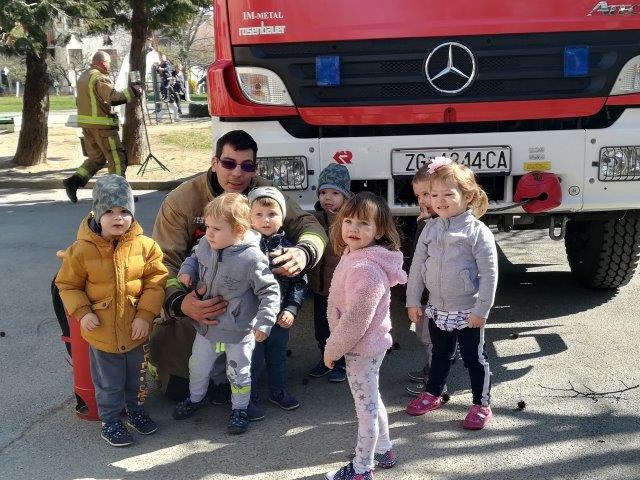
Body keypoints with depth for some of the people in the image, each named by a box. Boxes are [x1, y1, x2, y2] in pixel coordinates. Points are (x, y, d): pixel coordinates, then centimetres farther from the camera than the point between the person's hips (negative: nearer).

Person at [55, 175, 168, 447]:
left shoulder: (145, 246, -11)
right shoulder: (82, 250, -13)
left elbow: (156, 281, -8)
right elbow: (67, 284, -2)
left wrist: (145, 314, -15)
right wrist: (82, 312, -14)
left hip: (136, 329, 2)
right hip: (102, 331, -2)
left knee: (137, 377, 22)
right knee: (109, 382, 14)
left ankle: (135, 409, 47)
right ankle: (110, 420, 35)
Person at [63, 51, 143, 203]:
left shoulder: (83, 77, 17)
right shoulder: (100, 78, -14)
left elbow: (79, 101, 23)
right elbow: (113, 96, -26)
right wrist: (131, 92, -18)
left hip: (86, 123, 9)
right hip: (102, 124, -9)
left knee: (97, 157, 17)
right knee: (117, 158, -2)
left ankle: (73, 181, 7)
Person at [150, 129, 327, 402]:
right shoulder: (181, 201, -20)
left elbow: (309, 224, -10)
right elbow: (164, 262, -24)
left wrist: (305, 252, -35)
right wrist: (178, 302, -45)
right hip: (195, 300, -2)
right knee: (177, 390, -3)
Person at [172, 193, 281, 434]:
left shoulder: (252, 258, -28)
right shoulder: (205, 245, -11)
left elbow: (270, 291, -21)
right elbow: (194, 258, 14)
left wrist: (264, 322, -26)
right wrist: (187, 271, -7)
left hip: (239, 331, -5)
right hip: (206, 324, 6)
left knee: (238, 373, 15)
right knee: (198, 366, 25)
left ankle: (239, 409, 39)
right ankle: (196, 398, 52)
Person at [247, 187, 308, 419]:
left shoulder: (288, 247, -4)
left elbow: (299, 282, 0)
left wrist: (291, 309, -8)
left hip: (280, 315, 4)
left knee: (278, 354, 21)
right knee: (253, 359, 8)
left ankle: (278, 391, 41)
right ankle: (250, 398, 26)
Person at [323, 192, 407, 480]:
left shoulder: (365, 270, -29)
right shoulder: (356, 256, 3)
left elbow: (355, 321, -27)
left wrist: (332, 349, -14)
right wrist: (336, 344, 17)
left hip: (360, 348, -10)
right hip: (368, 345, 10)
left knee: (366, 407, 6)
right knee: (371, 401, 25)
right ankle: (384, 452, 43)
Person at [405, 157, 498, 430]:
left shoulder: (478, 231, -15)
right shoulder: (430, 229, 0)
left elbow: (489, 274, -15)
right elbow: (417, 265, 5)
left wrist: (481, 310, -16)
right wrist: (413, 301, 5)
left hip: (467, 311, -5)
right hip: (437, 308, 5)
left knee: (474, 357, 8)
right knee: (440, 354, 22)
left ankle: (482, 405, 22)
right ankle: (432, 394, 39)